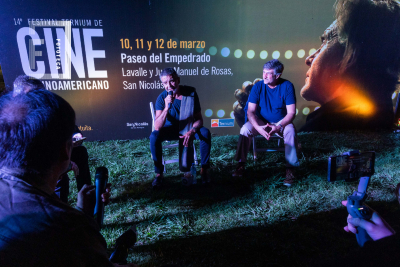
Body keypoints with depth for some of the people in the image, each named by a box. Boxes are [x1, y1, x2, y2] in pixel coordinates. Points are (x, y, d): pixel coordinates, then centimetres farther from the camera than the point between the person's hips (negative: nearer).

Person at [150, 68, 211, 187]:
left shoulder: (191, 93, -16)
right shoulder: (162, 98, -17)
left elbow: (199, 119, -12)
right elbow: (157, 127, -25)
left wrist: (191, 132, -33)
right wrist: (167, 108, -40)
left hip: (189, 128, 0)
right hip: (171, 129, 0)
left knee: (205, 133, -28)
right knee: (154, 136, -29)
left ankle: (204, 169, -11)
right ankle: (159, 173, -12)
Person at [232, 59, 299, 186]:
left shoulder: (287, 86, -13)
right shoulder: (258, 86, -10)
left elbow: (291, 113, -15)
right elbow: (250, 111, -15)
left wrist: (279, 127, -33)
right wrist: (258, 128, -33)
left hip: (281, 122, 0)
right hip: (261, 122, 1)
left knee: (291, 131, -32)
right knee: (245, 129, -27)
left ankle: (290, 169, -19)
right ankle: (241, 165, -14)